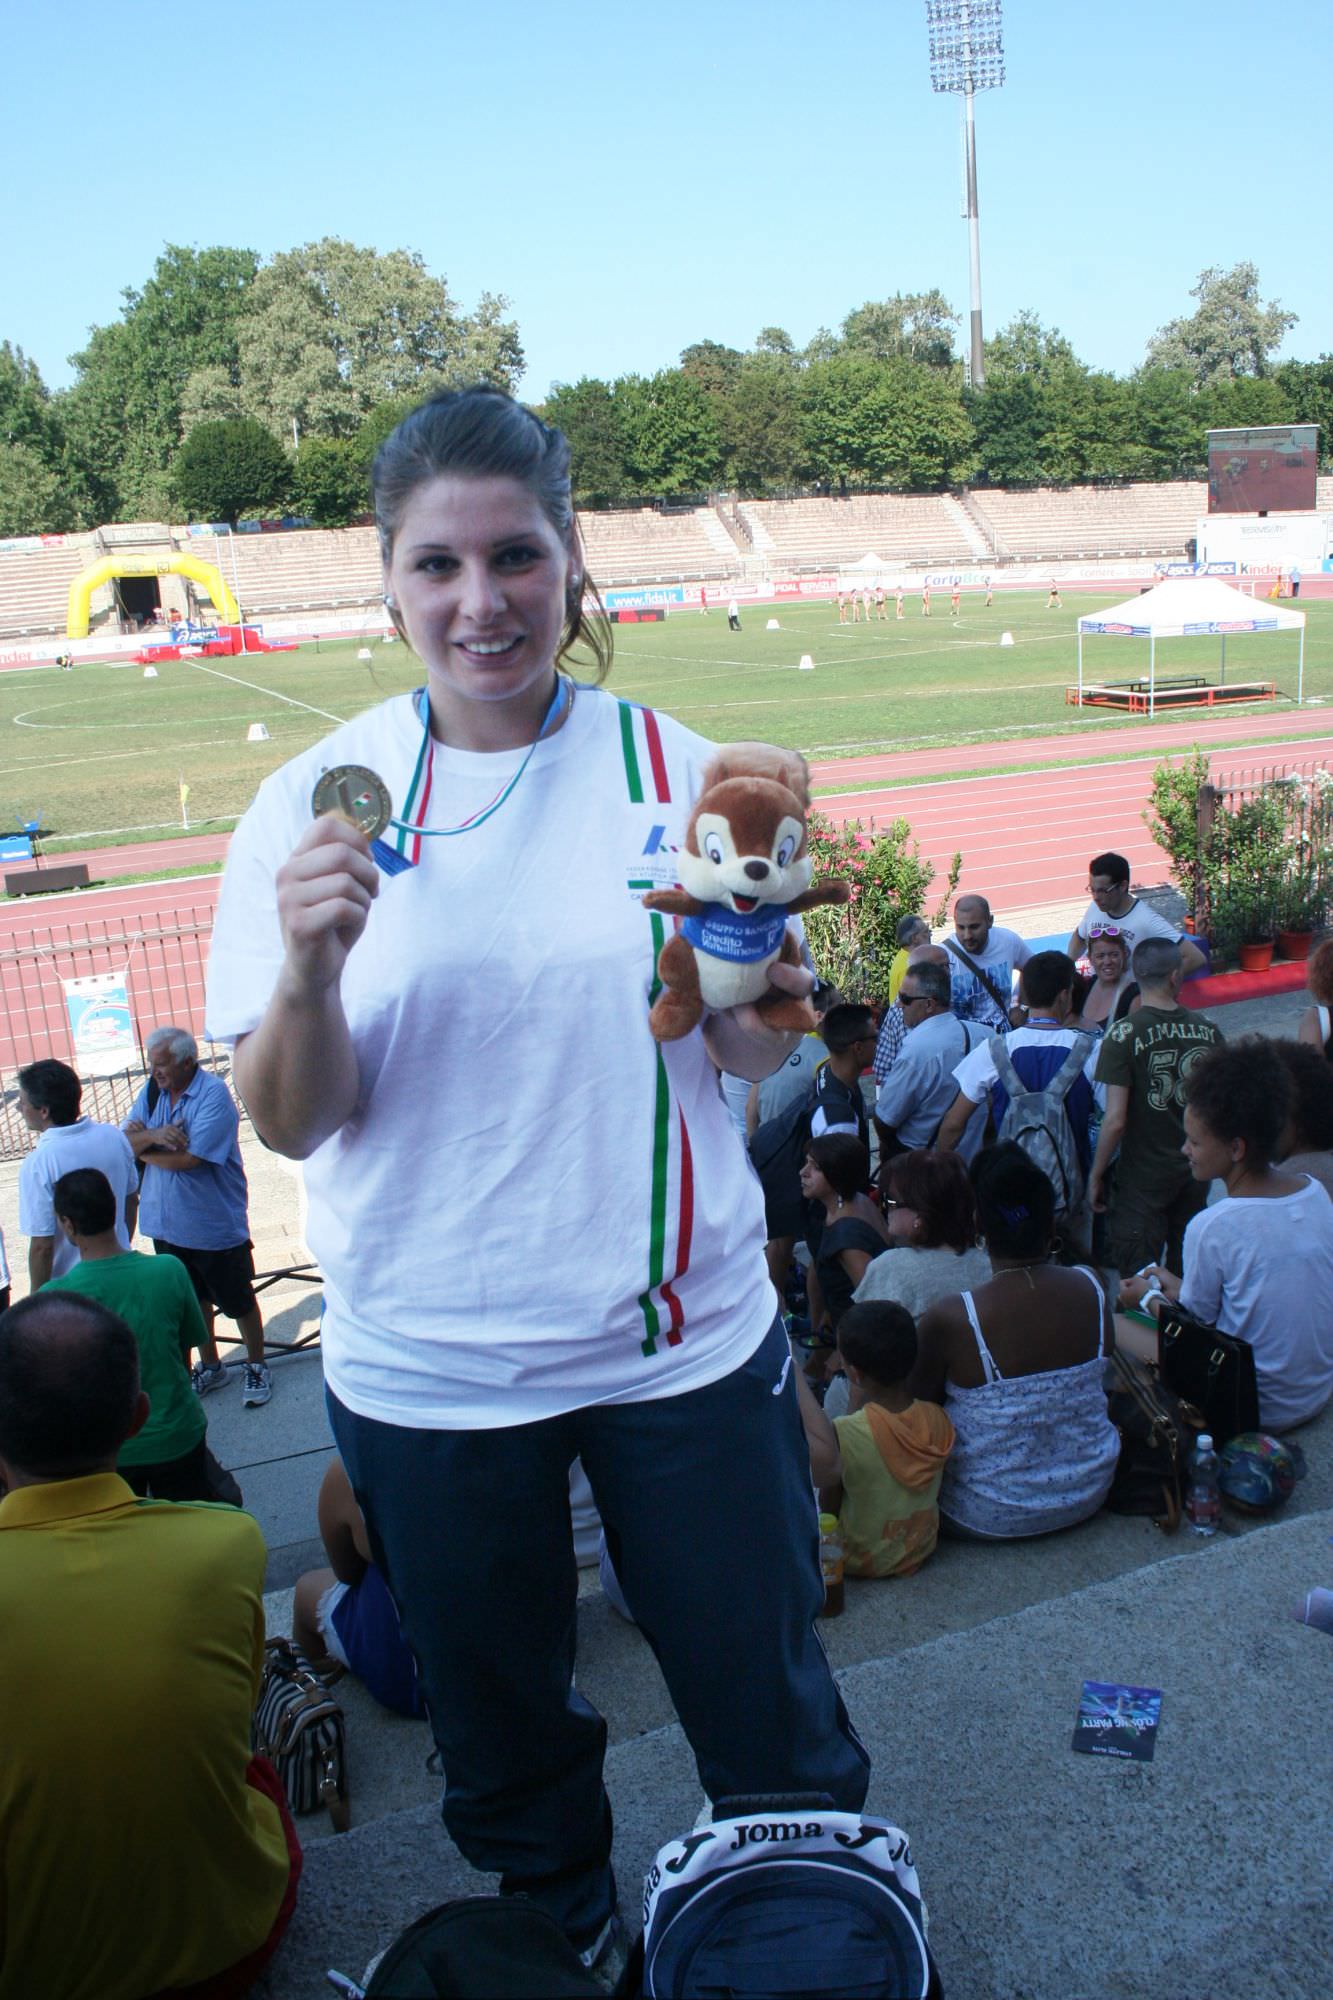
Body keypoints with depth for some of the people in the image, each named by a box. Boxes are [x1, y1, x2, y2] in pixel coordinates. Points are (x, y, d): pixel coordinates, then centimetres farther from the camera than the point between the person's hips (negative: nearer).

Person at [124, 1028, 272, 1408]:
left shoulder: (214, 1094, -20)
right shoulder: (152, 1090, 1)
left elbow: (189, 1158, -27)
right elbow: (125, 1142, -3)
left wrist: (143, 1145, -11)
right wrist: (154, 1136, -25)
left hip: (215, 1223, -6)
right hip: (168, 1224, 6)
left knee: (239, 1302, 10)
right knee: (191, 1300, 20)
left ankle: (257, 1368, 29)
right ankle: (209, 1367, 38)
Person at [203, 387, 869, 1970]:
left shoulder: (672, 767, -6)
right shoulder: (315, 800, -8)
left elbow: (753, 1058, -2)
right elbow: (291, 1125, -8)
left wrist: (754, 988, -24)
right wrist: (308, 966, -27)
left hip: (684, 1337, 0)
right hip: (425, 1366, 1)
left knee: (765, 1697, 17)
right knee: (498, 1722, 22)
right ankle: (566, 1935, 54)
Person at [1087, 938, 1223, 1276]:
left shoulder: (1124, 1034, -17)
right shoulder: (1208, 1029, -4)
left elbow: (1115, 1120, -19)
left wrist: (1096, 1175, -8)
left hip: (1142, 1176, -4)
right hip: (1196, 1170, 5)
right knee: (1187, 1269, 20)